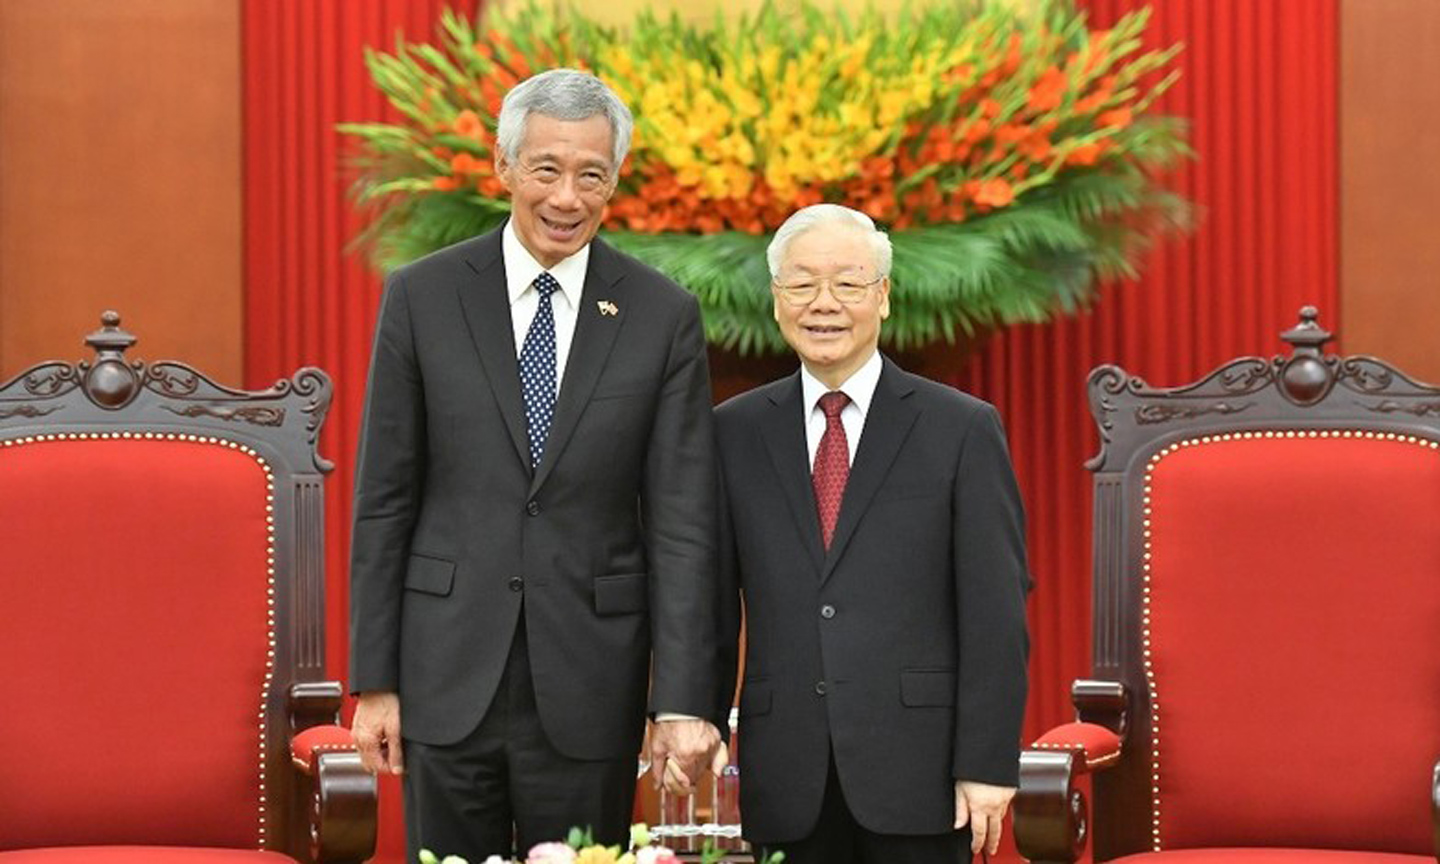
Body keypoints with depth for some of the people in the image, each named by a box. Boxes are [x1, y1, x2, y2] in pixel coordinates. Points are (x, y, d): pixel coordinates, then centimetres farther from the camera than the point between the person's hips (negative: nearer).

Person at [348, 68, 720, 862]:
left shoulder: (664, 317, 0)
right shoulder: (421, 298, 1)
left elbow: (681, 522, -2)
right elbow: (383, 500, 3)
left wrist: (683, 701, -8)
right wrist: (373, 680, 0)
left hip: (590, 684, 0)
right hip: (449, 672, 0)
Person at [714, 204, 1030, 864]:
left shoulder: (962, 430, 1)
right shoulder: (735, 433, 10)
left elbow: (995, 616, -2)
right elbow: (713, 605, 10)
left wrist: (988, 765, -8)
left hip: (917, 772, -2)